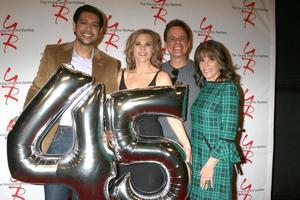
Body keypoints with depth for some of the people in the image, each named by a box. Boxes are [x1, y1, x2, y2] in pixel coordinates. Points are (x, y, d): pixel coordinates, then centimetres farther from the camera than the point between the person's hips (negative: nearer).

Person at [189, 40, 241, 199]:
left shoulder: (228, 88, -12)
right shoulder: (204, 88, 8)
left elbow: (228, 133, -16)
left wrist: (211, 163, -16)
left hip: (216, 159, -6)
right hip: (197, 158, 6)